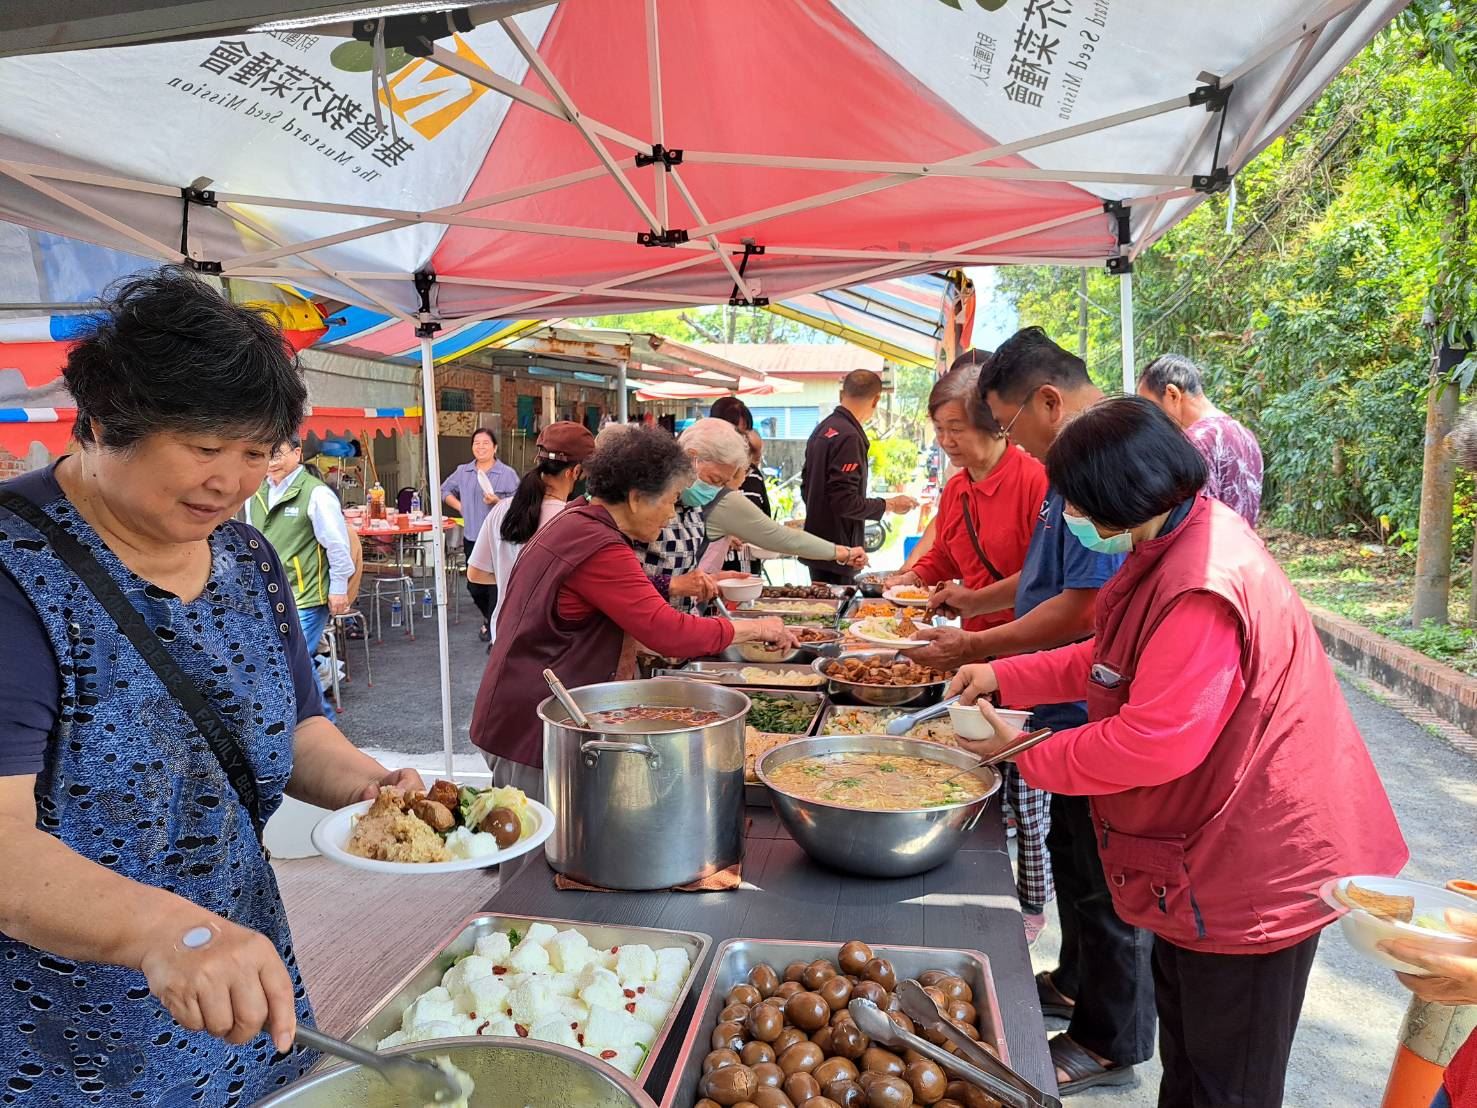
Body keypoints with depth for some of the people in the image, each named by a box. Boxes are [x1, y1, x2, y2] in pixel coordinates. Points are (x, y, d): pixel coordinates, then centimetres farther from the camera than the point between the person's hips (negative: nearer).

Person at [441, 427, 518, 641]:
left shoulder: (508, 473, -7)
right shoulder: (462, 471, 8)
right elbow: (445, 490, 23)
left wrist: (498, 502, -23)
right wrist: (460, 506, 10)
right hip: (471, 537, 5)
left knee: (494, 585, -4)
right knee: (473, 586, 13)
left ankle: (493, 627, 8)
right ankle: (490, 618, 38)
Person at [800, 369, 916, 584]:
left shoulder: (821, 430, 10)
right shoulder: (849, 437, -19)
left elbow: (806, 488, 18)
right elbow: (845, 501, -22)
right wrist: (890, 505, -10)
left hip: (817, 547, 9)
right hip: (835, 551, -9)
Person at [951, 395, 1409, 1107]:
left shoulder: (1203, 591, -32)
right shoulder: (1173, 546, 1)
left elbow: (1155, 742, -32)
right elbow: (1114, 660, 11)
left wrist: (1028, 757, -19)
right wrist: (1005, 678, 4)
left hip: (1250, 875, -10)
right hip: (1199, 854, 10)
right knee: (1185, 1041, 28)